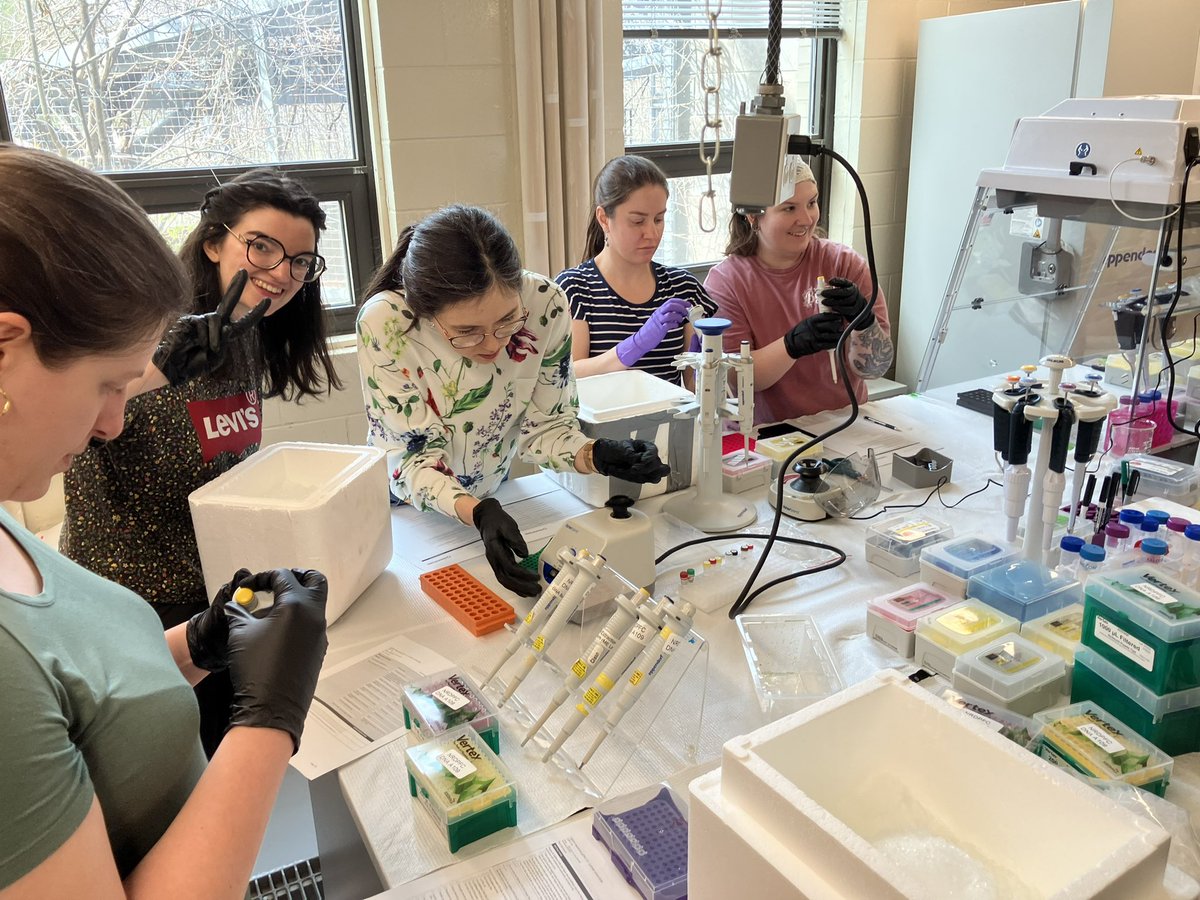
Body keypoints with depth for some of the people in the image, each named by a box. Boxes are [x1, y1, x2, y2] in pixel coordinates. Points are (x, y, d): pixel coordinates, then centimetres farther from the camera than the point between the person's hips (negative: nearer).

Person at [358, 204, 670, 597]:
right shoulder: (384, 323, -30)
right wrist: (479, 513, -42)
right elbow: (416, 456, -25)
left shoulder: (545, 304, -24)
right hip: (404, 506, -2)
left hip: (491, 489, 2)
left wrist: (597, 455, -33)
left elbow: (542, 425, -13)